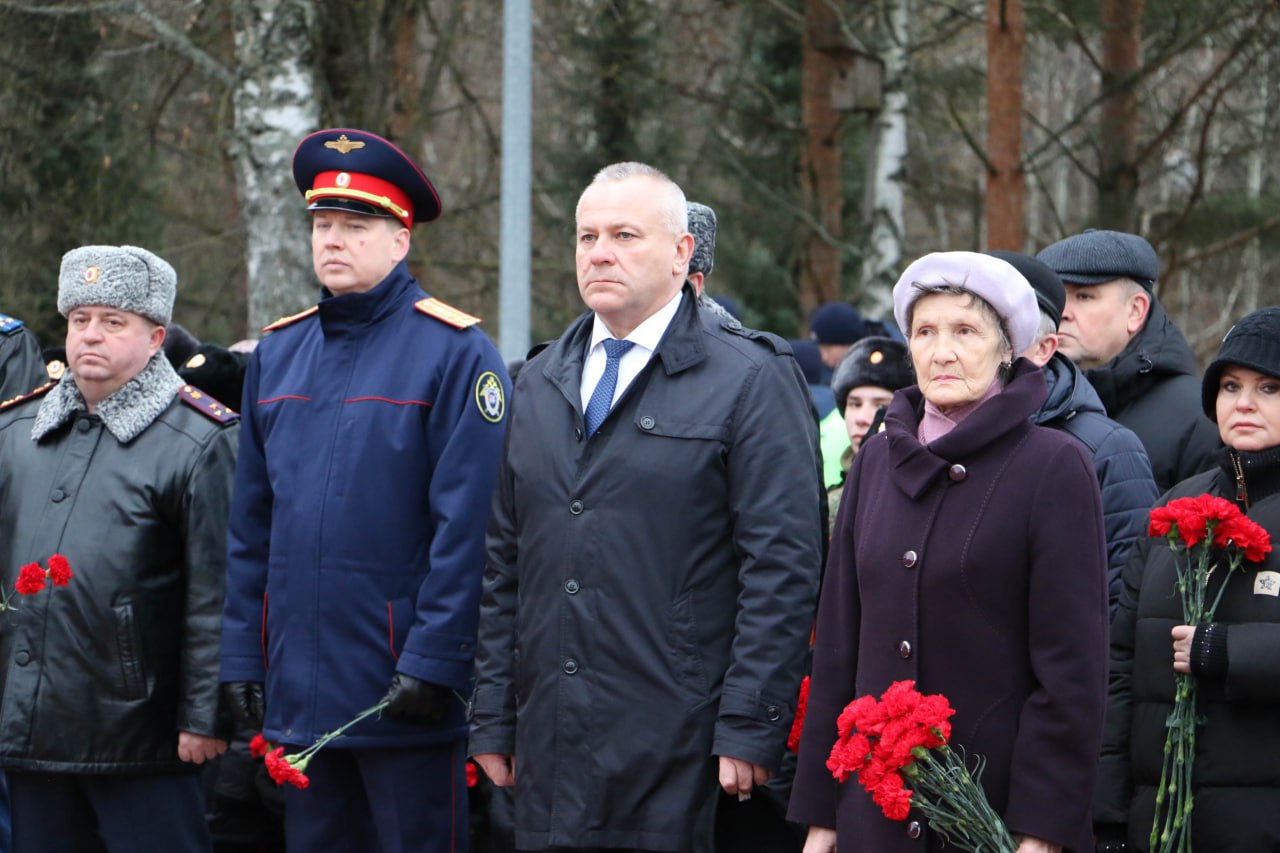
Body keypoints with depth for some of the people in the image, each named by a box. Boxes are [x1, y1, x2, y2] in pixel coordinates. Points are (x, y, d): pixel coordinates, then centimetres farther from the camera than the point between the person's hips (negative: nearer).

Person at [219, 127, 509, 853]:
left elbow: (466, 527, -12)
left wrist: (433, 663, -17)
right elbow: (251, 525, 15)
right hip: (300, 693, 6)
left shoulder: (454, 352, -7)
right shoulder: (278, 354, 12)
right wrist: (243, 653, 9)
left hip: (407, 697, -6)